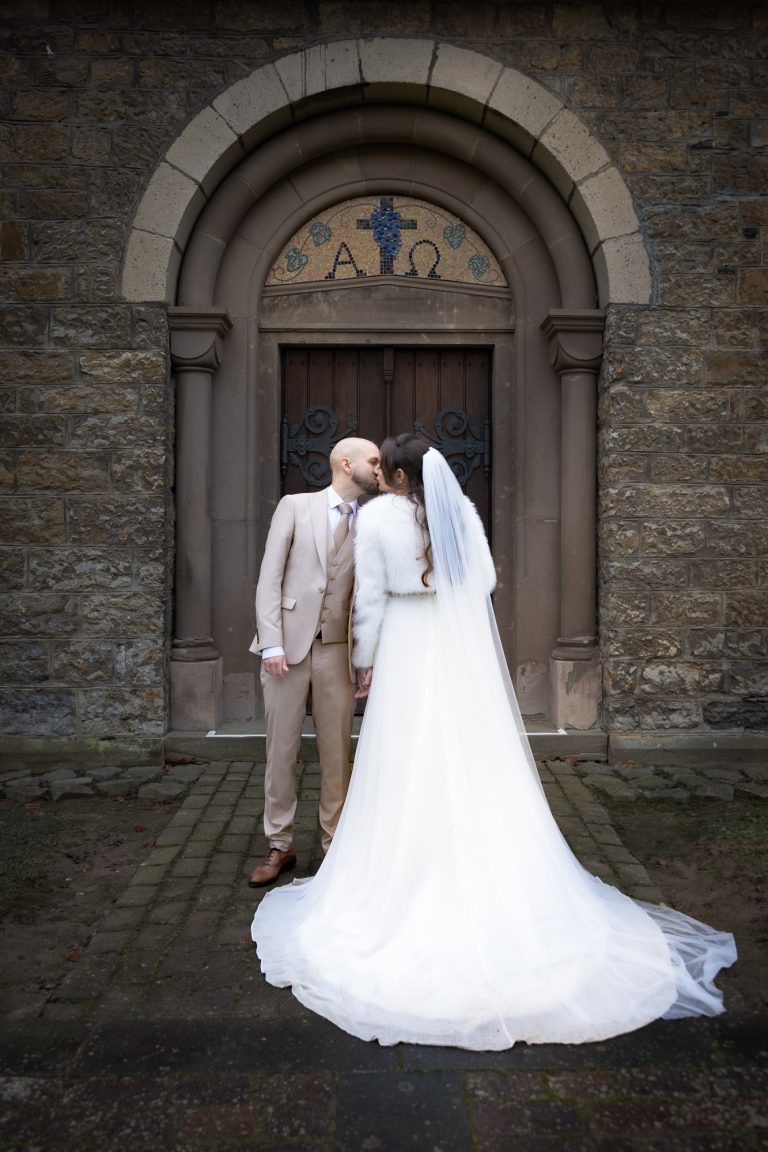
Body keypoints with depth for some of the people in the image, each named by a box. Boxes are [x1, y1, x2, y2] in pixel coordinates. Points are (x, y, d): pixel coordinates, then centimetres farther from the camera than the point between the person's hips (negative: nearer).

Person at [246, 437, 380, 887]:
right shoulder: (294, 506, 1)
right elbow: (270, 579, -3)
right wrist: (271, 644, -11)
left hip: (337, 650, 2)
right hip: (287, 646, -2)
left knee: (337, 752, 7)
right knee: (281, 750, 7)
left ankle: (335, 845, 23)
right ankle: (281, 846, 23)